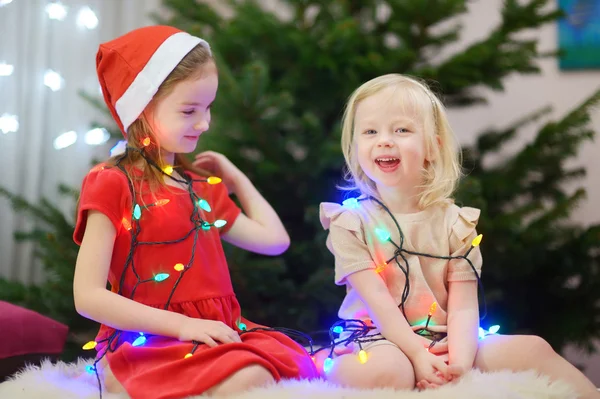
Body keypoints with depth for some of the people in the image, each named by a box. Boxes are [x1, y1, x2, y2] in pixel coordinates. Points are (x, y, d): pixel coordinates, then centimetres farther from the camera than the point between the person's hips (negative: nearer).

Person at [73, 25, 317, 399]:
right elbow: (88, 296, -11)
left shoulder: (202, 186, 18)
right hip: (144, 344, -6)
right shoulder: (112, 184, -3)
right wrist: (182, 324, -17)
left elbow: (274, 239, 24)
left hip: (217, 335, 6)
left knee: (299, 369, -21)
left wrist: (236, 178, 24)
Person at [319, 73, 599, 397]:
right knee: (383, 370, -39)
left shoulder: (456, 222, 5)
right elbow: (376, 299, -11)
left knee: (532, 349, -12)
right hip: (382, 342, -3)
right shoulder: (350, 222, -1)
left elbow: (464, 306, -3)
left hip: (446, 344, 4)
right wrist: (418, 353, -24)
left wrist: (460, 358, -23)